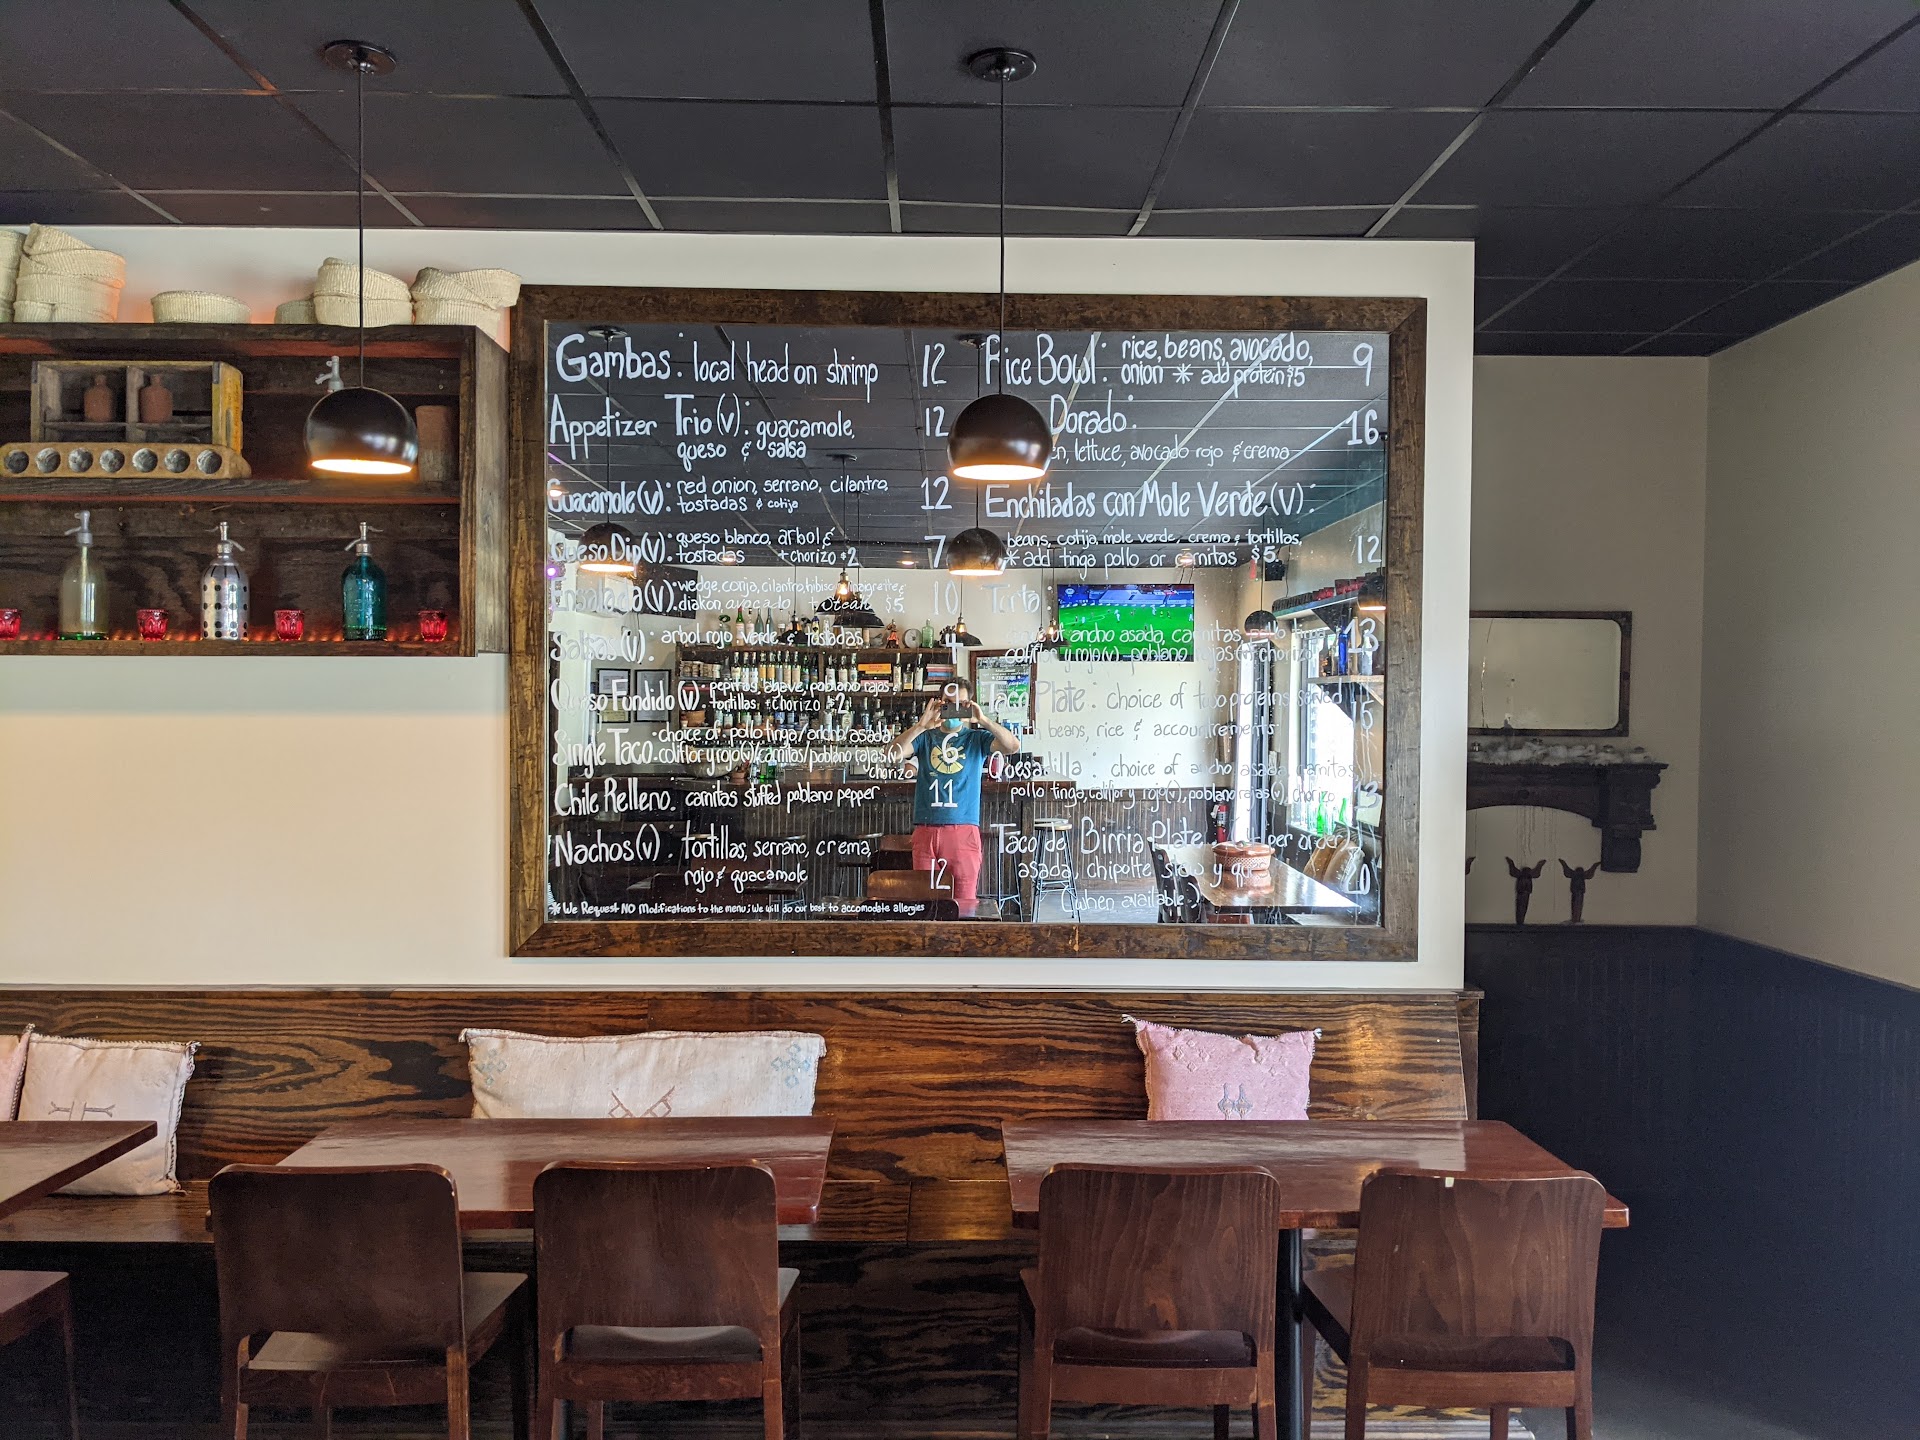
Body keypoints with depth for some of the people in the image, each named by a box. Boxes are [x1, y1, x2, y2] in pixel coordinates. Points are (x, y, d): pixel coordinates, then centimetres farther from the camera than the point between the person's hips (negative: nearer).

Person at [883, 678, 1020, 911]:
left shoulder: (977, 738, 8)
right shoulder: (925, 737, 11)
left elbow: (1013, 746, -9)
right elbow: (892, 753, -6)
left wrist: (983, 720, -18)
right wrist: (921, 726, -17)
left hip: (964, 829, -1)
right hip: (925, 830, 1)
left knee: (966, 898, 0)